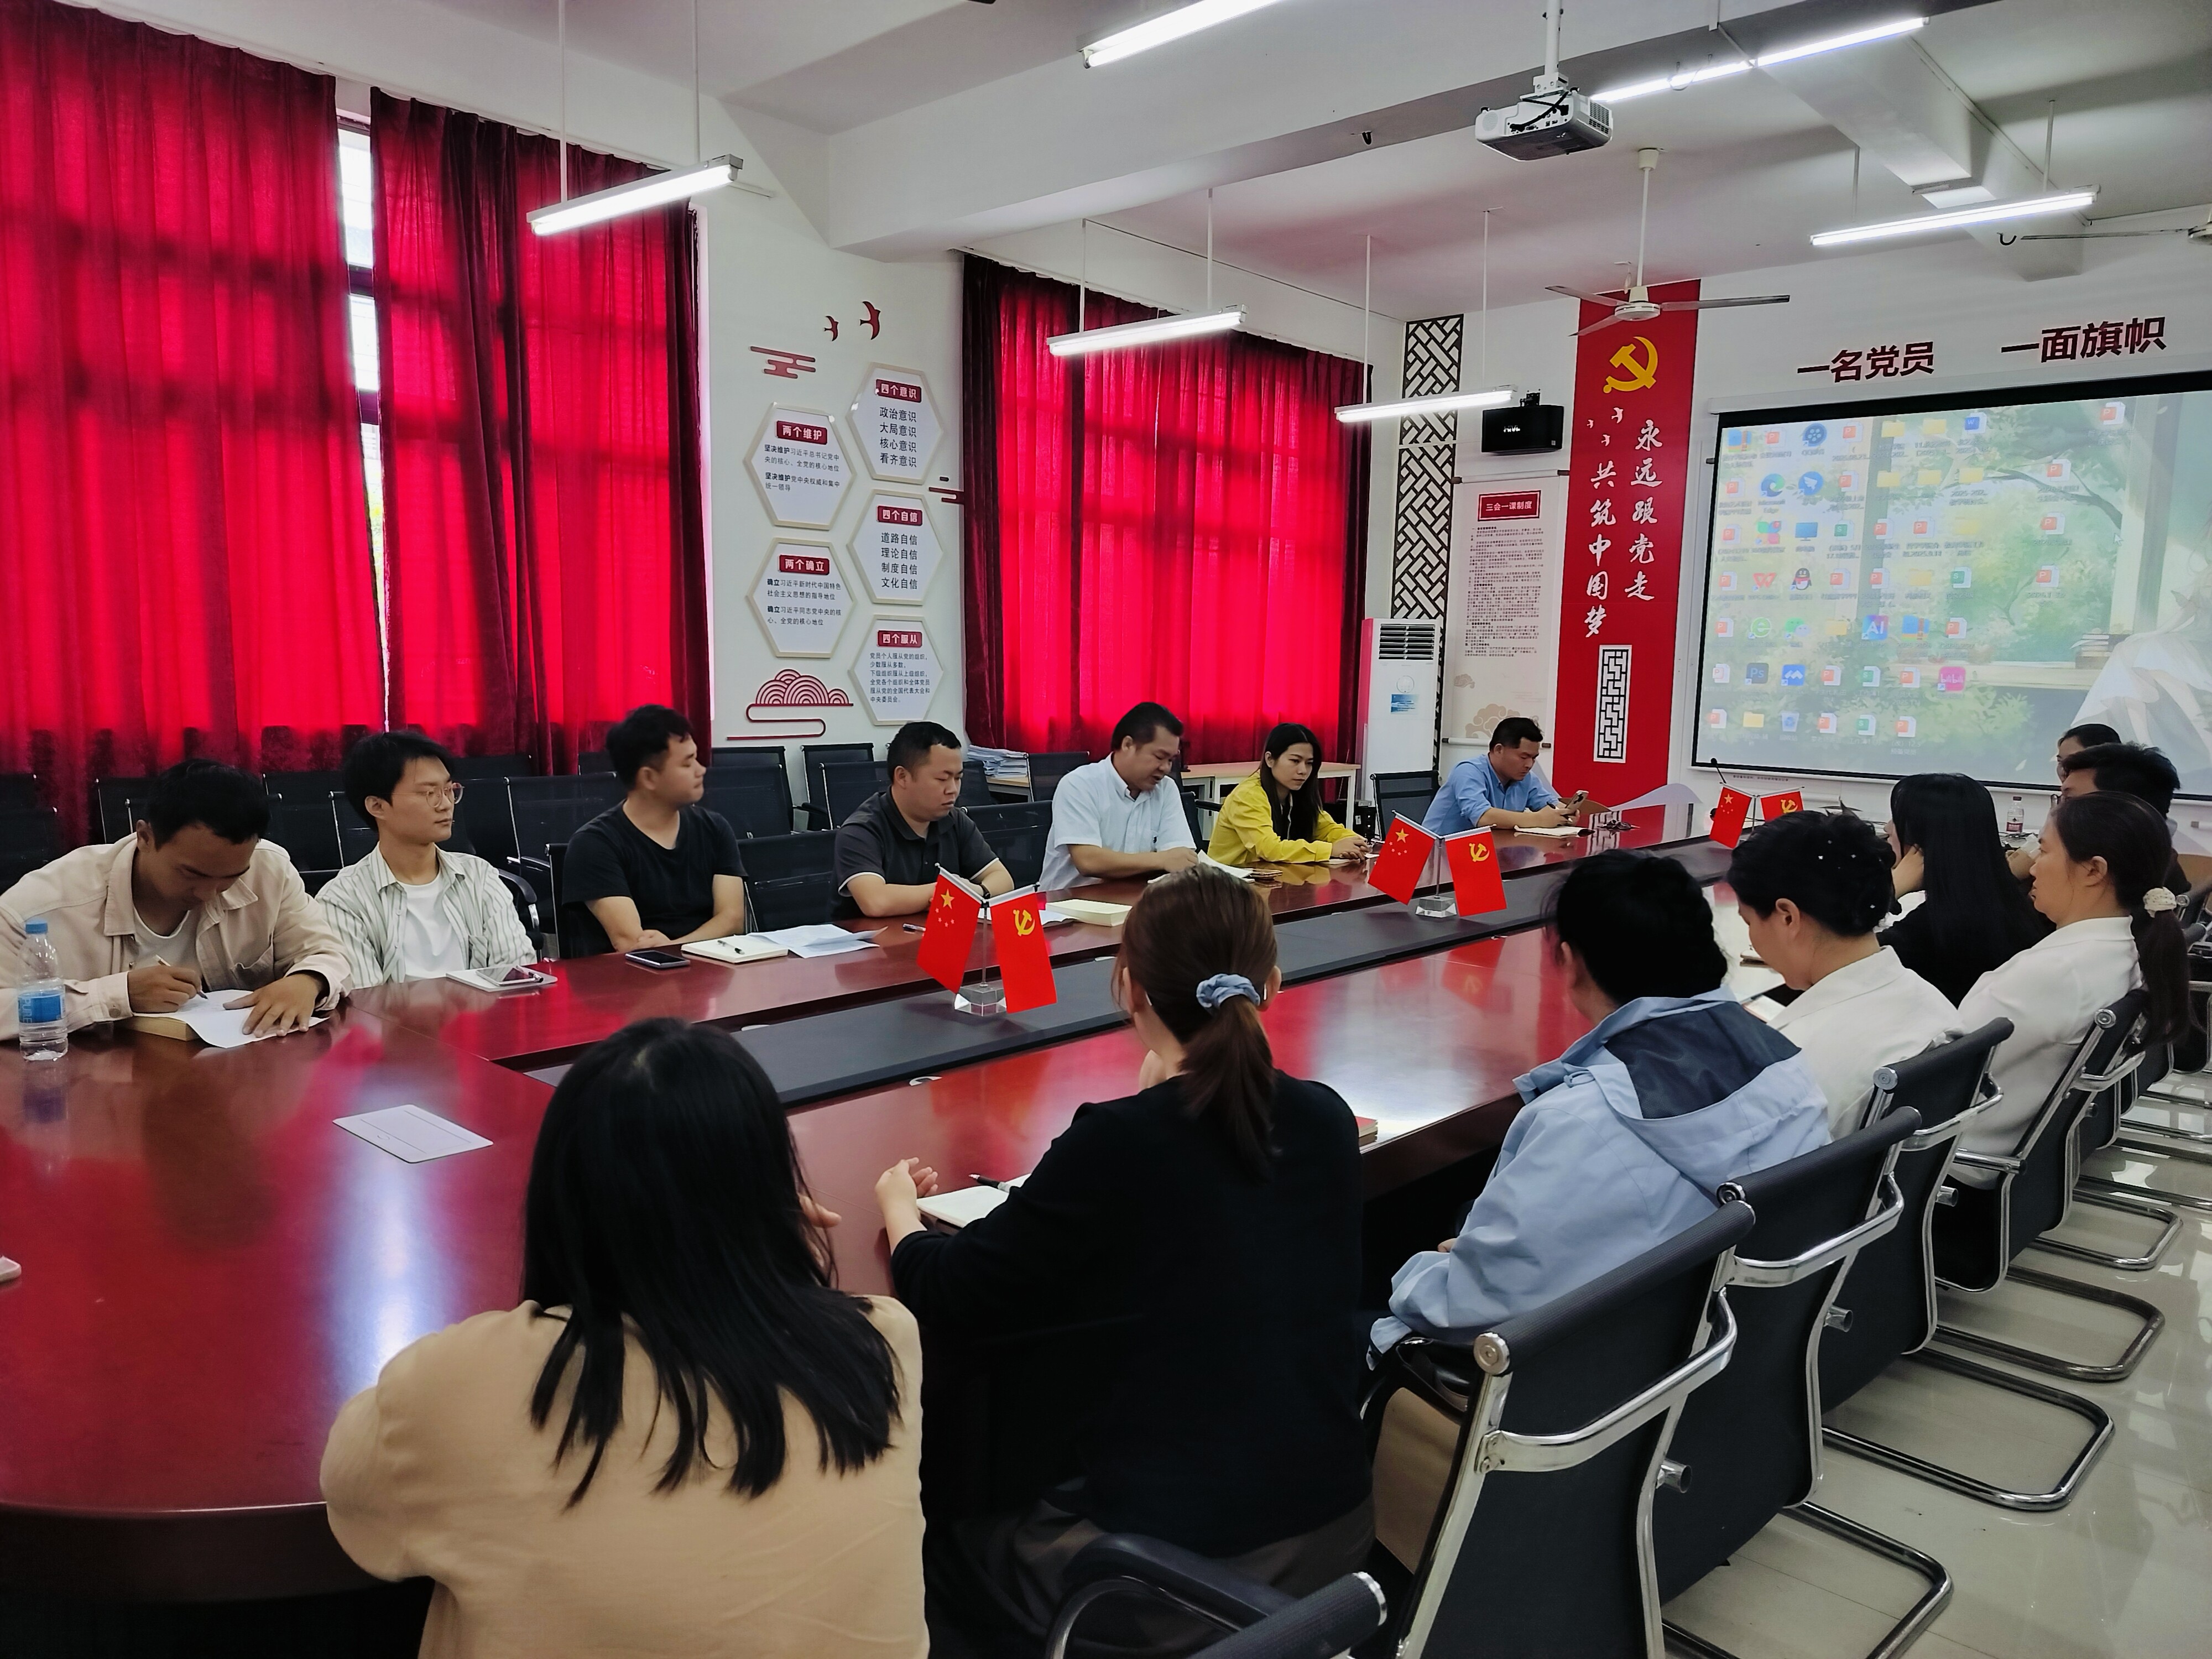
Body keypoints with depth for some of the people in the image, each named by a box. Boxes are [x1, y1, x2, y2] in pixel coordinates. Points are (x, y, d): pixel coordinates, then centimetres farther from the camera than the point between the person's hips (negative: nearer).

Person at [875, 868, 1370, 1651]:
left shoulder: (1117, 1143, -22)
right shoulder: (1327, 1121, -6)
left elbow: (947, 1296, -11)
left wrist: (898, 1205, 7)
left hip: (1179, 1571, -6)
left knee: (952, 1548, 24)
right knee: (1039, 1503, 31)